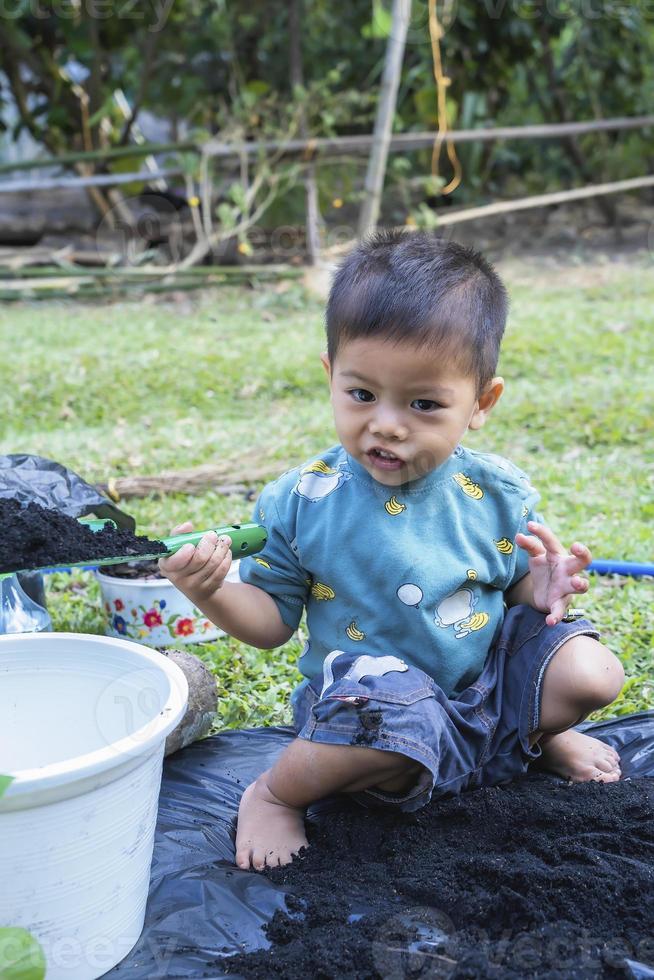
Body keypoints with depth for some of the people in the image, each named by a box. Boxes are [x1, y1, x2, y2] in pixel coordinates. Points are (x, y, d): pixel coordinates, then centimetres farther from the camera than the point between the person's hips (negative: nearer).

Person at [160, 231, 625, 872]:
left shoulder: (498, 493, -6)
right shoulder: (298, 503, -11)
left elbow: (518, 586, 8)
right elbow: (272, 621, -2)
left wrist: (542, 591, -16)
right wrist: (214, 592, -22)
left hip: (488, 684, 4)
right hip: (370, 698, -3)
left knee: (592, 673, -15)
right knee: (391, 711, -37)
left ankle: (543, 733, 22)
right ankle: (275, 793, -6)